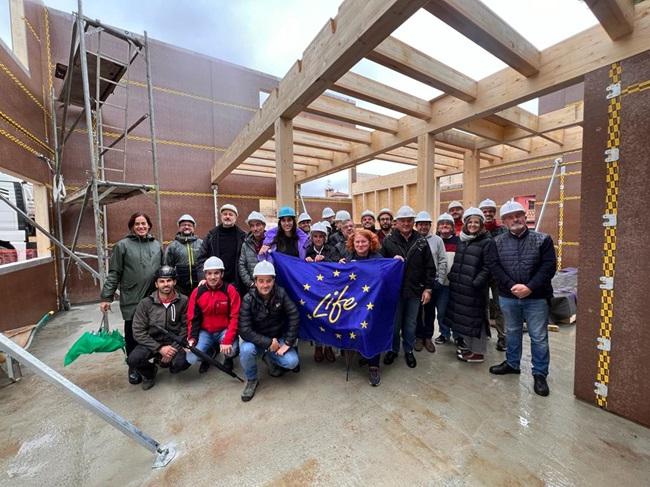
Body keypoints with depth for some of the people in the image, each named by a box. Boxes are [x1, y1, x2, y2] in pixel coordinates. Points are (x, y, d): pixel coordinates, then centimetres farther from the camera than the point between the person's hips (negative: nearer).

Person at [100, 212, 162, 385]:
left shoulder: (157, 245, 10)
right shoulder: (122, 245, 0)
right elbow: (114, 274, -2)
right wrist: (106, 297, -6)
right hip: (131, 299, -2)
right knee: (132, 334, 8)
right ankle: (134, 367, 24)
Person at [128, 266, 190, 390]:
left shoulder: (183, 301, -10)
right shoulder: (145, 303, -9)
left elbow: (185, 327, -8)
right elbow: (138, 332, -10)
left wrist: (174, 348, -18)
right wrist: (159, 348, -18)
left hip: (173, 343, 0)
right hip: (151, 343, 1)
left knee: (182, 363, -25)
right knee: (133, 360, -27)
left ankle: (163, 361, 13)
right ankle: (149, 373, 9)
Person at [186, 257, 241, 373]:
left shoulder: (230, 290, -14)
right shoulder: (197, 292, -4)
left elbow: (235, 317, -16)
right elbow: (192, 318, 2)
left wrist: (228, 340, -25)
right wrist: (192, 337, -11)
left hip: (225, 330, -3)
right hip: (205, 332, 3)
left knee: (231, 350, -29)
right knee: (191, 359, -16)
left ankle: (228, 359, 12)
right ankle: (210, 353, 21)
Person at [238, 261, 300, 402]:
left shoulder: (280, 294, -15)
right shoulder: (248, 299, -19)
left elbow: (294, 317, -15)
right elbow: (244, 330, -23)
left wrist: (288, 343, -17)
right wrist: (268, 343, -26)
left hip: (278, 338, 1)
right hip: (257, 340, -1)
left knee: (292, 362, -20)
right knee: (246, 350, -32)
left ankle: (269, 358, 14)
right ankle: (251, 380, -1)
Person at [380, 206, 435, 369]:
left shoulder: (421, 241, 2)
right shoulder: (388, 240, -4)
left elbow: (430, 267, 4)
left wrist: (428, 288, 0)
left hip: (414, 290, 2)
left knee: (410, 323, 15)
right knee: (394, 323, 12)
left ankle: (408, 350, 35)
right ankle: (393, 349, 32)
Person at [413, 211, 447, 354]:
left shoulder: (437, 240, 0)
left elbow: (442, 262, 0)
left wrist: (440, 281, -4)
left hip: (432, 281, 2)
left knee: (430, 311, 13)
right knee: (417, 311, 11)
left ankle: (428, 337, 28)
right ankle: (419, 336, 27)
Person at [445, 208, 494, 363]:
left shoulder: (487, 242, -9)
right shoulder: (462, 240, 12)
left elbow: (487, 267, -14)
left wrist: (477, 282, -21)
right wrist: (452, 276, 10)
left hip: (474, 287, -7)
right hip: (460, 286, 7)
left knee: (475, 318, 3)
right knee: (463, 316, 15)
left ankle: (478, 352, 18)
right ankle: (470, 346, 32)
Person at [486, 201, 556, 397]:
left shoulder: (543, 239, -2)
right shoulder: (498, 242, 2)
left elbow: (548, 267, -9)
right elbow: (494, 266, -5)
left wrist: (530, 287, -19)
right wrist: (512, 286, -16)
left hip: (536, 298, -2)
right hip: (508, 297, 2)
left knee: (539, 337, 7)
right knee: (512, 332, 18)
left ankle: (540, 374, 24)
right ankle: (512, 363, 36)